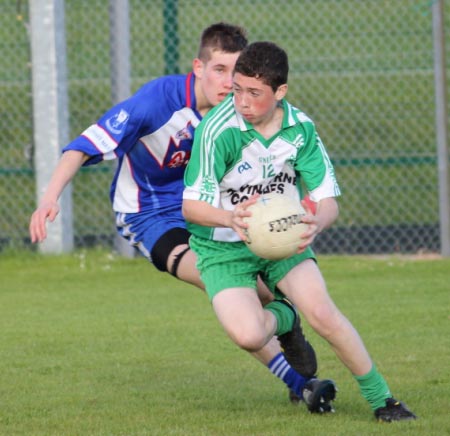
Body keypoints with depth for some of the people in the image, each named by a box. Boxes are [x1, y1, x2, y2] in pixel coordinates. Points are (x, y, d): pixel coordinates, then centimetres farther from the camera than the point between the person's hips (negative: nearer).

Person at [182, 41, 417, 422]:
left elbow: (329, 200, -10)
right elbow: (192, 205, -21)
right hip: (223, 247, -2)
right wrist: (230, 218, -43)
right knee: (249, 335, -24)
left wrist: (316, 223, -35)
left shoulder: (300, 128, -12)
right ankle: (280, 320, 15)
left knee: (323, 313, -20)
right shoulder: (218, 129, -24)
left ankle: (381, 398, 0)